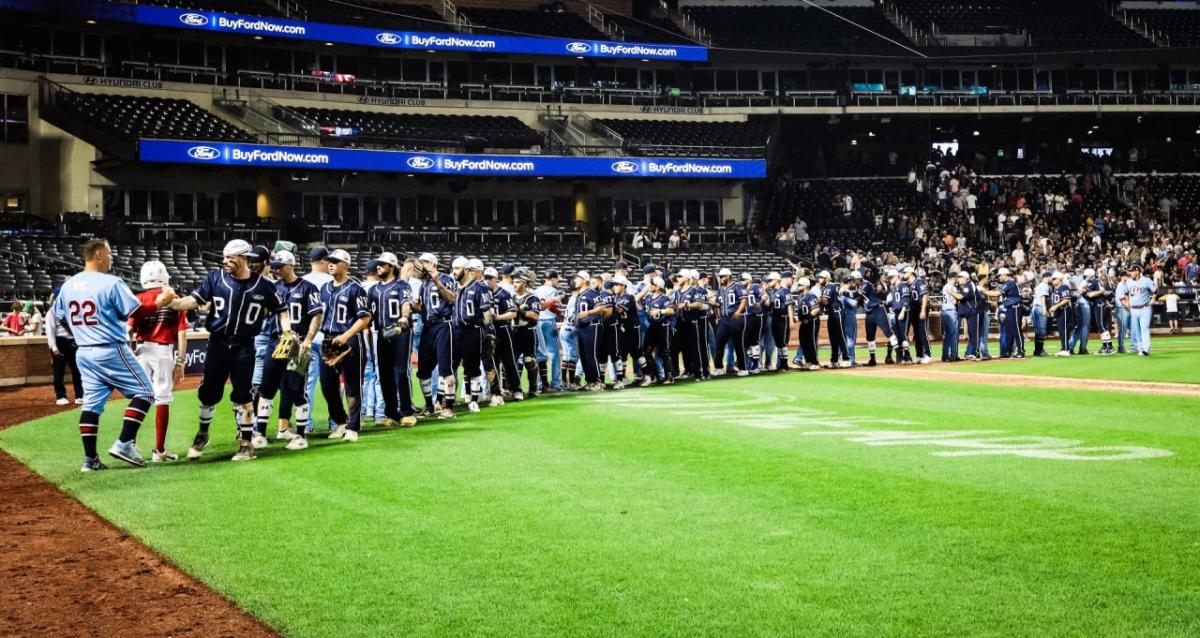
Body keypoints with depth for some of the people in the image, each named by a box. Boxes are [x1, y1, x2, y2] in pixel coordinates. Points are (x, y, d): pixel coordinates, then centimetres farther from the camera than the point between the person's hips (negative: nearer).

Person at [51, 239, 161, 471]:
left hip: (84, 354, 7)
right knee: (143, 392, 4)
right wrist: (161, 302, -4)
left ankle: (90, 459, 8)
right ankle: (124, 444, -7)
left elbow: (58, 317, 15)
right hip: (112, 351, -7)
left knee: (92, 403, 11)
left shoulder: (68, 285, 7)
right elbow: (136, 311, -16)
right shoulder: (111, 283, -14)